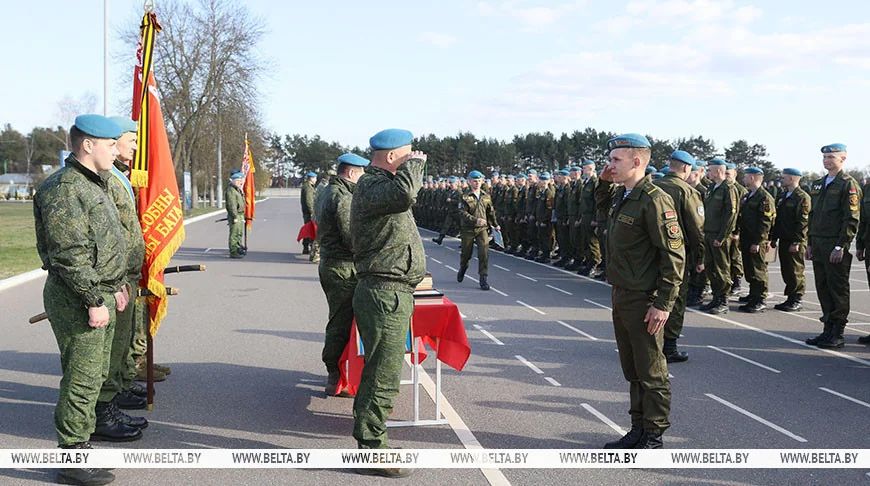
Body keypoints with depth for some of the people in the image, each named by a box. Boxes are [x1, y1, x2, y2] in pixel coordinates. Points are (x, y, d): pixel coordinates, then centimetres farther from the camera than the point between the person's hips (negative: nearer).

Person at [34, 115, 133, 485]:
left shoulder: (95, 185, 17)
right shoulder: (64, 189, -18)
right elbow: (70, 255, -23)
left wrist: (116, 285, 21)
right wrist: (93, 300, -23)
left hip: (101, 294, 10)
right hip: (76, 300, -10)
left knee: (98, 369, 22)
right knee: (81, 376, -7)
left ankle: (95, 420, 38)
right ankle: (72, 456, -1)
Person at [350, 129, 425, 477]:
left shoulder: (379, 183, 20)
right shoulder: (371, 185, -15)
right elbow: (403, 194, -35)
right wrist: (415, 163, -21)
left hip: (390, 294, 11)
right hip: (385, 295, -11)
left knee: (378, 373, 18)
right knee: (383, 377, -7)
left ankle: (369, 442, 29)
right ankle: (371, 450, 0)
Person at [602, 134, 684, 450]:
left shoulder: (655, 200, -17)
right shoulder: (621, 197, 11)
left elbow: (674, 255, -19)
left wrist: (663, 303, -21)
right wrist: (604, 181, 16)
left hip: (644, 302, -9)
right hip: (621, 296, 9)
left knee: (651, 373, 2)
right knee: (632, 370, 17)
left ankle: (653, 438, 11)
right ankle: (638, 430, 28)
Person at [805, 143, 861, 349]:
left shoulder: (849, 185, -7)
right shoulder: (817, 185, 16)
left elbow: (852, 219, -12)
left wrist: (841, 246, -17)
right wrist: (810, 243, 15)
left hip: (836, 247, -7)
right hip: (818, 245, 7)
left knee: (838, 289, -2)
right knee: (823, 287, 10)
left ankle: (837, 335, 3)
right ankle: (828, 329, 18)